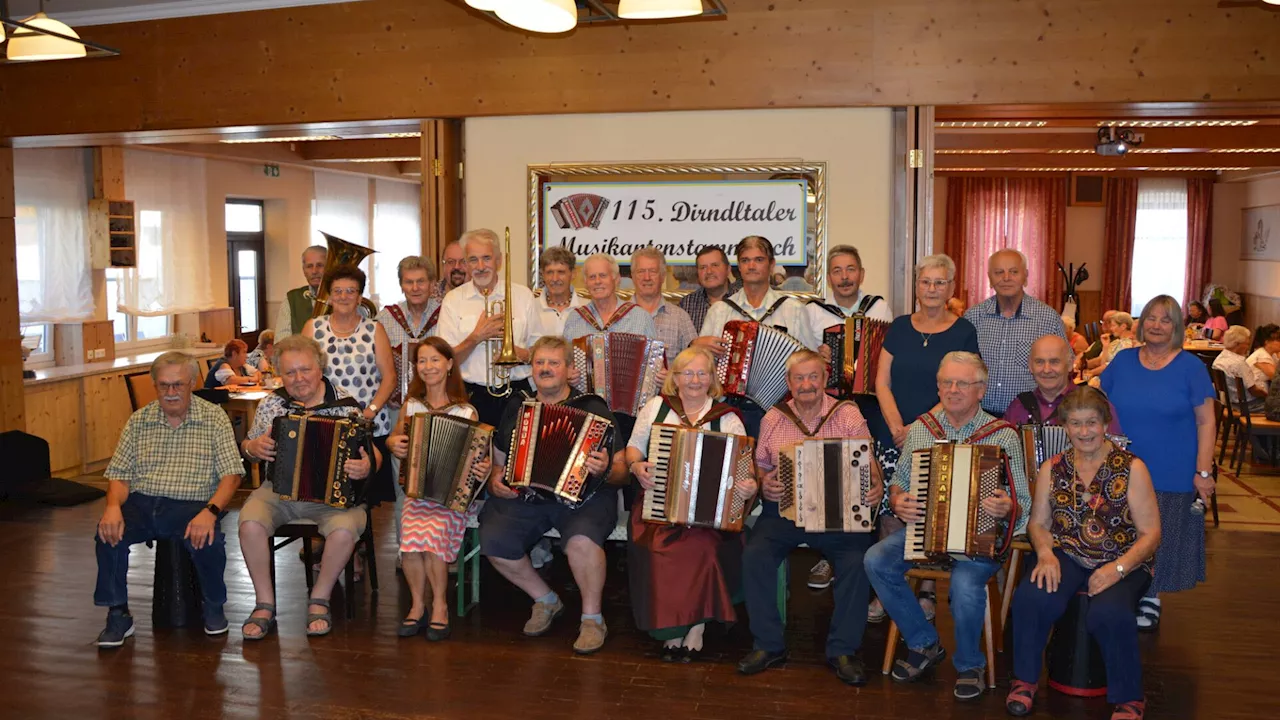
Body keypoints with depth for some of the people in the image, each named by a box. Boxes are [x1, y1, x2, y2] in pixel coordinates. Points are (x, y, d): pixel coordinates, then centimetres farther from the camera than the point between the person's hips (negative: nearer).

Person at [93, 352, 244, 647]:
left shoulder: (213, 418, 3)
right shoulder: (139, 421, 12)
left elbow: (231, 474, -5)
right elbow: (119, 475, 9)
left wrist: (210, 511, -23)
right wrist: (113, 505, -14)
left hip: (191, 505, -3)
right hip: (142, 503, 3)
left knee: (207, 540, -32)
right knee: (108, 532, -27)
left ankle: (213, 606, -1)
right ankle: (118, 614, -7)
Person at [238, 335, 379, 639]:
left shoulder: (345, 405, -1)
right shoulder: (271, 404, 7)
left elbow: (373, 454, 1)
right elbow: (247, 445, 19)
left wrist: (367, 467, -23)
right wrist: (253, 448, -5)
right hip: (279, 490, 2)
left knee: (345, 528, -32)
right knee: (250, 522, -28)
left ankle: (319, 601, -7)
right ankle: (265, 604, -9)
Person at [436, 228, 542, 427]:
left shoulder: (523, 296, 6)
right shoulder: (453, 300, 4)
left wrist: (516, 352, -12)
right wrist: (477, 337, -13)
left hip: (516, 393, 1)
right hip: (473, 395, 0)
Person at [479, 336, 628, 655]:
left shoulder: (592, 409, 4)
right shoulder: (516, 408, 17)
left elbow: (621, 471, -1)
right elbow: (498, 459, 24)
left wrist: (604, 471, -23)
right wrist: (494, 480, 2)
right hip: (523, 496, 4)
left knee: (581, 538, -35)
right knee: (493, 539, -22)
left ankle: (592, 618, -8)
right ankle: (545, 600, 4)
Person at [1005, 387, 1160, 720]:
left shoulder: (1131, 468, -2)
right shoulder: (1052, 469, 8)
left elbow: (1150, 534, -4)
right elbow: (1038, 523, 11)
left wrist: (1118, 568, -20)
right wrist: (1045, 553, -12)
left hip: (1122, 562, -2)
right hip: (1066, 558, 2)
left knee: (1109, 612, -34)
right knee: (1031, 597, -29)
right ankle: (1025, 679, -4)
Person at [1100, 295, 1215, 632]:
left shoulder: (1191, 367, -4)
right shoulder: (1122, 362, 4)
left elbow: (1206, 422, -5)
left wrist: (1203, 471, -10)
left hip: (1171, 477, -2)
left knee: (1158, 541, 7)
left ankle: (1150, 599, 23)